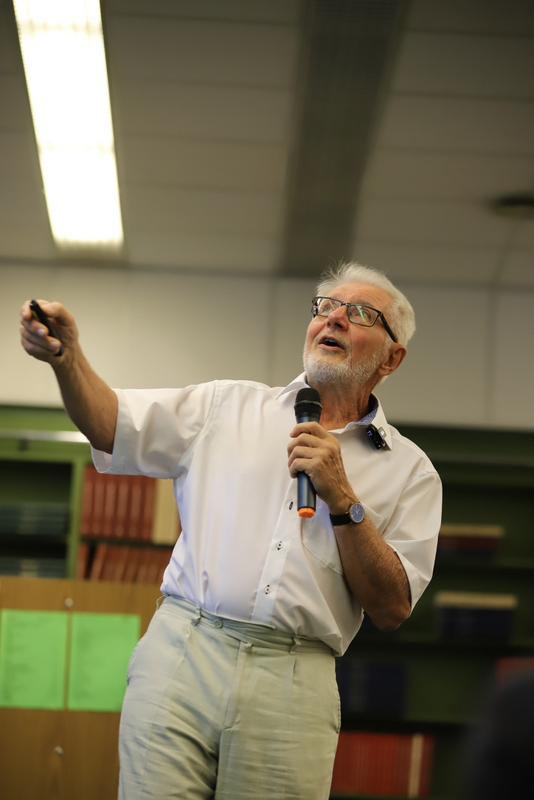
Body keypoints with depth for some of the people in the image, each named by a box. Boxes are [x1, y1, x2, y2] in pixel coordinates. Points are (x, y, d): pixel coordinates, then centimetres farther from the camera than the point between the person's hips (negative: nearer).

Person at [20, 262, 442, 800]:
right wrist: (67, 356, -11)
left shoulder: (410, 471, 12)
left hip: (292, 692, 0)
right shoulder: (231, 405, 17)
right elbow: (111, 425, 9)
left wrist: (342, 500, -5)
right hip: (183, 654, 1)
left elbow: (391, 610, 4)